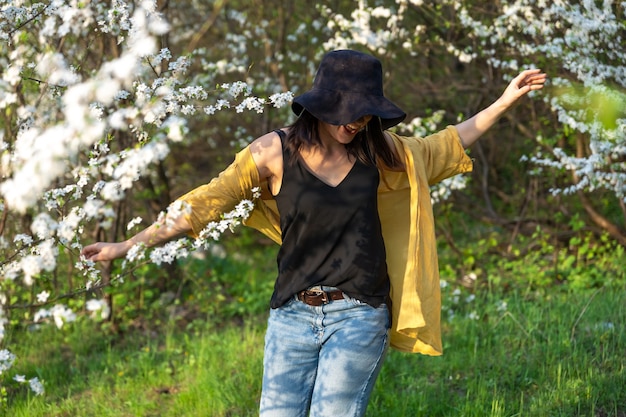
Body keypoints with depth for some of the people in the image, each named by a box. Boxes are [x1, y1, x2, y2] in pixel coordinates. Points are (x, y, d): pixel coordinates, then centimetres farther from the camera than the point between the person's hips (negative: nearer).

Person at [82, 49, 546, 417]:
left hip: (359, 317, 0)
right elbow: (206, 202, -1)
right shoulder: (275, 152, -3)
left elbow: (442, 148, 23)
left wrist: (504, 102, 24)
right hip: (293, 316, 0)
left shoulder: (378, 150, 5)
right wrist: (128, 246, -4)